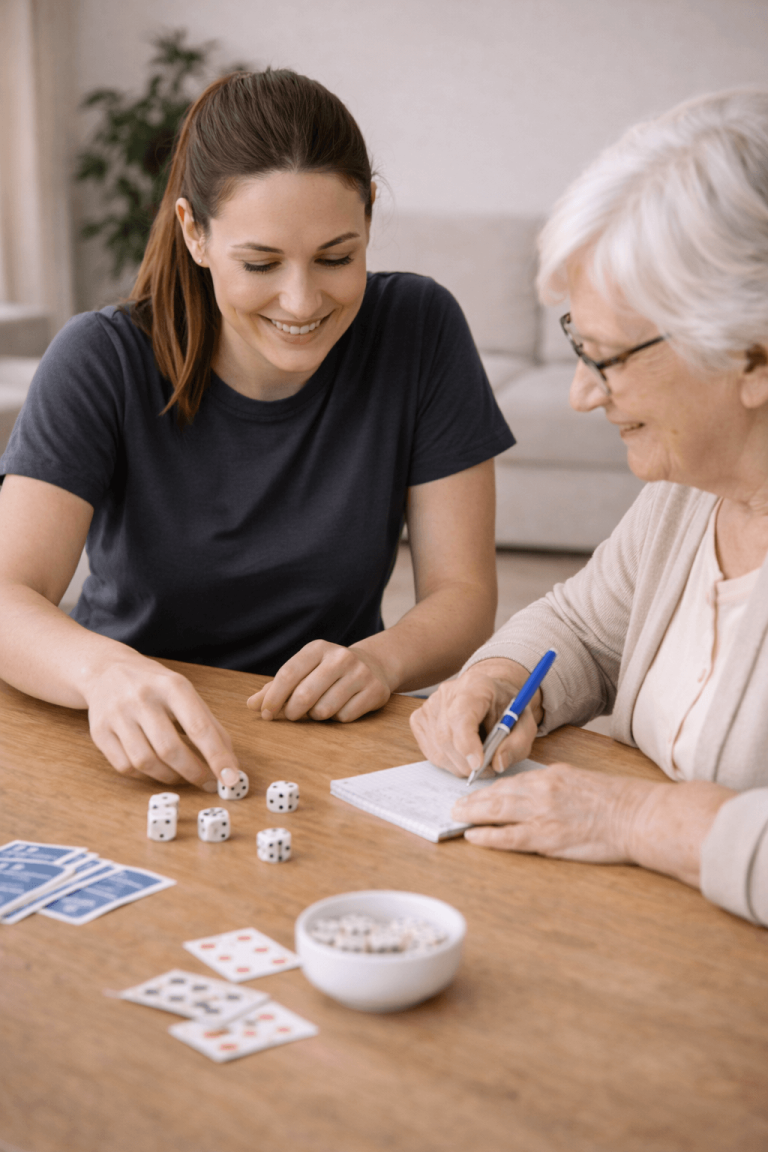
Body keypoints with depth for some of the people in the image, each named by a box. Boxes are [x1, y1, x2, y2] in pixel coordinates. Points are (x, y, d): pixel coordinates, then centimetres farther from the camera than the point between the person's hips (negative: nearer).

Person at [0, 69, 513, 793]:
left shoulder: (420, 332, -8)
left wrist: (382, 658, -28)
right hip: (129, 756, 1)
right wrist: (104, 671, -42)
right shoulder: (103, 362, -10)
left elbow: (463, 595, -6)